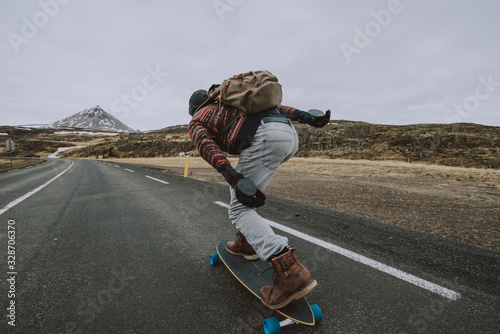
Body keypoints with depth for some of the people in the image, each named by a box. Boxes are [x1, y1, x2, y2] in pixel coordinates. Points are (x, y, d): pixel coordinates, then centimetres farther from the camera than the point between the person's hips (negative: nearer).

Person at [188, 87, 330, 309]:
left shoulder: (196, 122, 24)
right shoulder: (232, 104, 40)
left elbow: (206, 145, -1)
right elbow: (273, 107, 25)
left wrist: (229, 173, -16)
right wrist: (307, 117, 13)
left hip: (266, 137, -8)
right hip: (290, 133, 8)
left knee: (240, 210, 0)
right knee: (238, 179, 25)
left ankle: (290, 272, -15)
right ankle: (247, 241, 29)